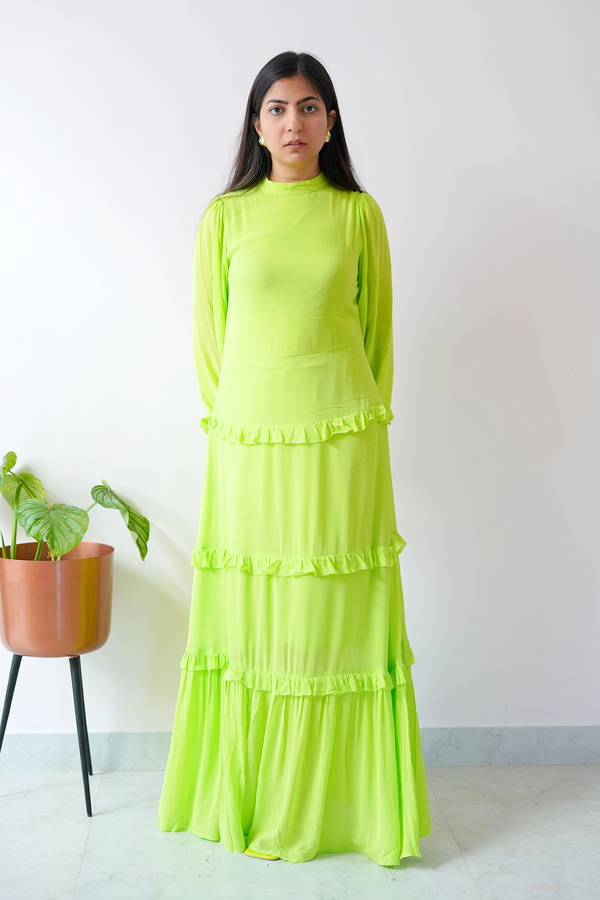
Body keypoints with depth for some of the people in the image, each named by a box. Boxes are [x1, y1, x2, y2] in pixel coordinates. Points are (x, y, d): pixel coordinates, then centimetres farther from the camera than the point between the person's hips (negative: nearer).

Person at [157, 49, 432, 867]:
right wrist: (225, 419, 6)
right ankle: (244, 801, 19)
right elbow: (208, 336, 9)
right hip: (247, 441, 1)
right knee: (250, 615, 4)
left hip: (340, 442, 0)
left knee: (338, 616, 4)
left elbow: (378, 331, 9)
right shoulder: (225, 216, 6)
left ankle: (338, 804, 18)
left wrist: (364, 424, 7)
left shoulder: (360, 214, 5)